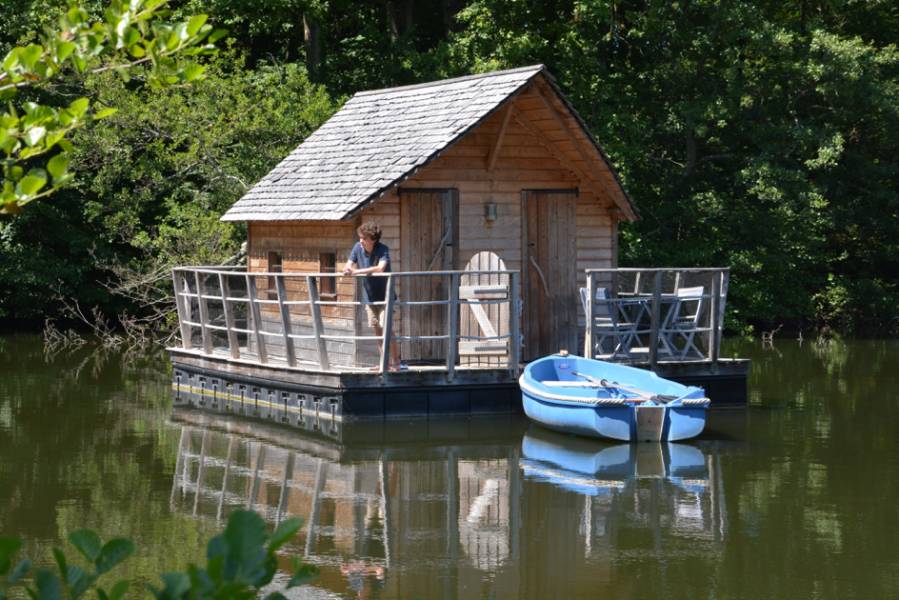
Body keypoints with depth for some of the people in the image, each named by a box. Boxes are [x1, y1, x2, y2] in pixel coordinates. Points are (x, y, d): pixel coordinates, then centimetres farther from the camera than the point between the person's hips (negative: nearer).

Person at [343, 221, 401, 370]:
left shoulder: (383, 249, -22)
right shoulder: (358, 247, -6)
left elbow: (380, 268, -37)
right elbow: (349, 264, -2)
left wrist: (356, 271, -38)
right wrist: (347, 269, -28)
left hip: (384, 295, -6)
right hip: (369, 295, 6)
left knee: (385, 327, -13)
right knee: (376, 329, 10)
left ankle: (395, 362, -3)